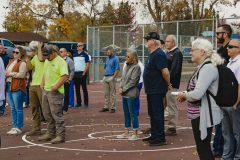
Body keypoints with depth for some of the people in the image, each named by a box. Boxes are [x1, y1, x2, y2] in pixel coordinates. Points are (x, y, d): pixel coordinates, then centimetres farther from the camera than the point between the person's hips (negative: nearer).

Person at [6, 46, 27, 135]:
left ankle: (19, 128, 1)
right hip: (9, 86, 9)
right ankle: (14, 127, 17)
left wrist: (11, 74, -12)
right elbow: (7, 72, 24)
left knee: (18, 108, -3)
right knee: (13, 108, 11)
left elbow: (21, 74, -18)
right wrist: (6, 74, 2)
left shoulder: (22, 63, -7)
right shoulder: (11, 62, 20)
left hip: (17, 87, -9)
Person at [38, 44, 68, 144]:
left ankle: (60, 136, 0)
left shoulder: (61, 62, -14)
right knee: (47, 114, 15)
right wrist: (42, 83, 13)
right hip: (45, 91, 9)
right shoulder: (47, 61, 14)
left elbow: (65, 76, -22)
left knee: (56, 114, -6)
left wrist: (55, 87, -22)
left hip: (55, 92, -9)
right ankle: (50, 134, 25)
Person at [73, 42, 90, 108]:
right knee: (77, 89, 9)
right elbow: (72, 64, 17)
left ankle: (86, 103, 1)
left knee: (84, 89, -2)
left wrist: (84, 73, -16)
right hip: (75, 73, 6)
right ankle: (78, 103, 15)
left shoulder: (85, 55, -3)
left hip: (82, 73, -6)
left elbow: (87, 65, -8)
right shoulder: (74, 55, 14)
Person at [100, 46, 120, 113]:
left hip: (111, 78, -7)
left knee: (112, 93, -2)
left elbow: (117, 69, -13)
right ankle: (106, 107, 16)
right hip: (105, 77, 7)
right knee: (106, 93, 10)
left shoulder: (115, 58, -8)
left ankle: (113, 108, 2)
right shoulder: (107, 58, 15)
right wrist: (104, 76, 10)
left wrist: (113, 77, -17)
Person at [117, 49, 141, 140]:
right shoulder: (126, 66, 13)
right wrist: (121, 88, 1)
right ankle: (126, 133, 21)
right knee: (126, 113, 13)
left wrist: (123, 89, -13)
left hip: (131, 94, -8)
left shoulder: (136, 67, -11)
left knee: (133, 113, -4)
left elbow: (133, 81, -15)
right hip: (124, 94, 8)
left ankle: (135, 134, 3)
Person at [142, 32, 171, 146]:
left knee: (157, 114, -6)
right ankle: (154, 136, 27)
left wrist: (168, 84, -12)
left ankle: (160, 139, -1)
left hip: (157, 90, -11)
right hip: (151, 90, 11)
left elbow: (165, 72, -25)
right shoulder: (152, 54, 14)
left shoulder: (159, 54, -19)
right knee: (152, 113, 17)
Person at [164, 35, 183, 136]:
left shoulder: (177, 53, -10)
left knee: (172, 106, -3)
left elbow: (174, 69, -19)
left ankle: (172, 128, 3)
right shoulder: (168, 53, 18)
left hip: (171, 84, -9)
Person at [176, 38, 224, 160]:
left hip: (204, 115, -10)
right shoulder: (202, 67, 12)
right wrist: (186, 95, 6)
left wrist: (184, 95, -9)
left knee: (203, 148, -3)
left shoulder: (208, 68, -20)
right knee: (202, 147, 16)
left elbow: (197, 94, -28)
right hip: (199, 114, 10)